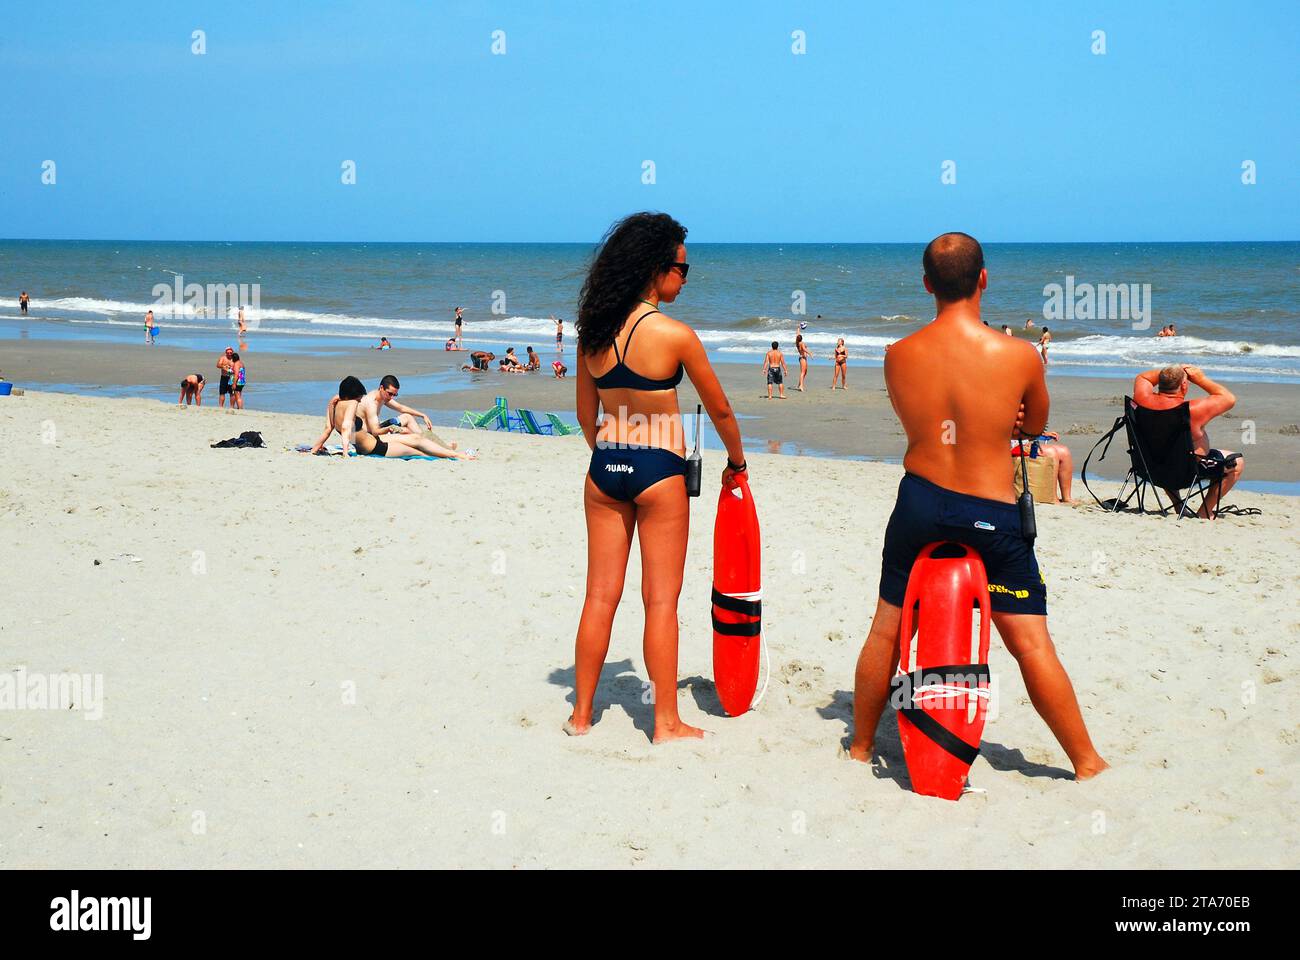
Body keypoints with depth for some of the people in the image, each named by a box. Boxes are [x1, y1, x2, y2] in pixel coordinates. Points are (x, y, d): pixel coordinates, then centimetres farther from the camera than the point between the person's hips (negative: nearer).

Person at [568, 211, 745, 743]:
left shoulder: (592, 334, 3)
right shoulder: (675, 335, -12)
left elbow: (586, 416, 12)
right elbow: (720, 409, -1)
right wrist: (736, 463, 15)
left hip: (604, 468, 5)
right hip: (658, 471, -5)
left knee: (600, 595, 12)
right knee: (661, 600, 4)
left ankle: (581, 713, 20)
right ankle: (666, 723, 12)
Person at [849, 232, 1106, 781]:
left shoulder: (898, 356, -5)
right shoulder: (1020, 355, -11)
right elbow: (1035, 426, 7)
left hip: (920, 502, 2)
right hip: (991, 513, -2)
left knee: (886, 631, 17)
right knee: (1032, 644, 6)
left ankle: (860, 748, 30)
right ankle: (1088, 763, 15)